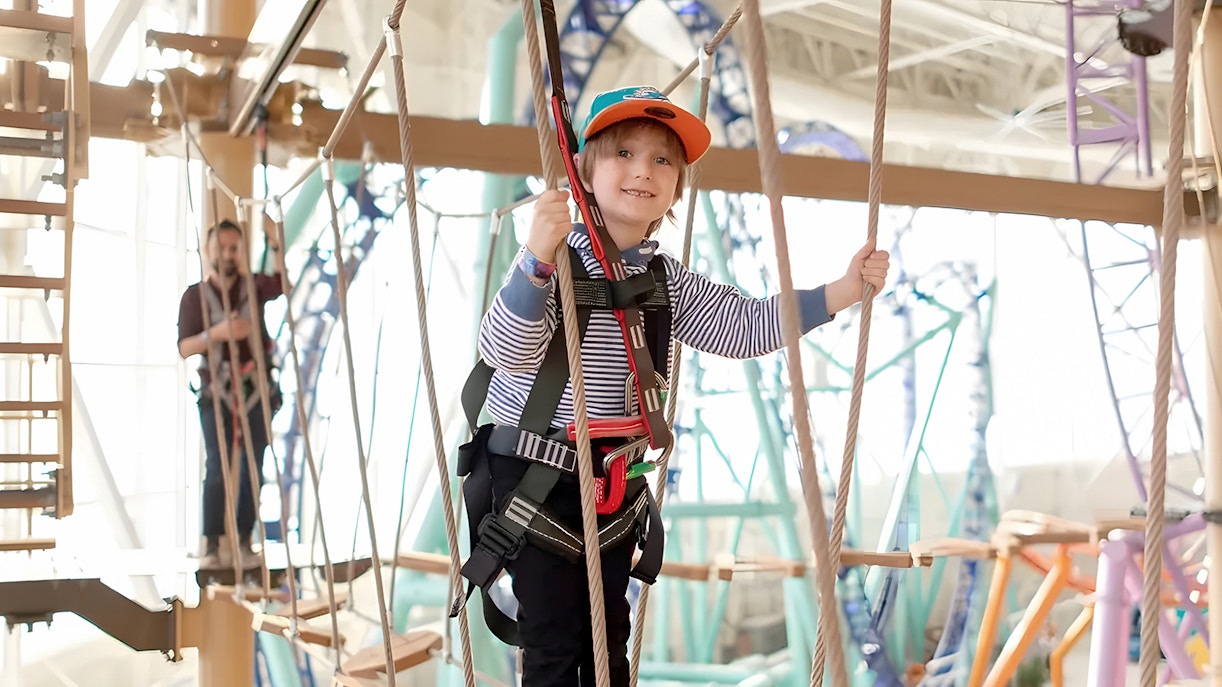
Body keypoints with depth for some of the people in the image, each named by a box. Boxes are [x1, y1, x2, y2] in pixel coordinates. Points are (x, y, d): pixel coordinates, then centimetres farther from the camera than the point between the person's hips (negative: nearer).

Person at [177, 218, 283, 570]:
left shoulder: (254, 286, 4)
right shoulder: (195, 295, 2)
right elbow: (185, 348, -5)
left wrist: (275, 243, -30)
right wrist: (217, 332, -22)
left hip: (255, 391, 2)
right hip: (216, 394, -1)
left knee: (252, 469, 1)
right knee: (217, 469, -9)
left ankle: (244, 543, 7)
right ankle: (211, 546, -7)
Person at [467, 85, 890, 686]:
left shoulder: (667, 281, 5)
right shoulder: (555, 258, -15)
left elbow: (747, 326, 5)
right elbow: (506, 353, -27)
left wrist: (841, 292, -6)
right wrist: (538, 262, -44)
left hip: (614, 477, 6)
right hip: (534, 474, -6)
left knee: (610, 638, 15)